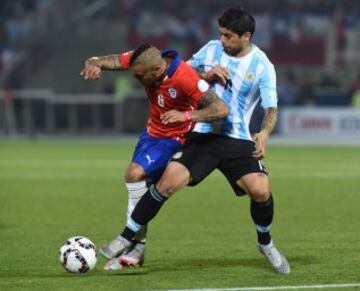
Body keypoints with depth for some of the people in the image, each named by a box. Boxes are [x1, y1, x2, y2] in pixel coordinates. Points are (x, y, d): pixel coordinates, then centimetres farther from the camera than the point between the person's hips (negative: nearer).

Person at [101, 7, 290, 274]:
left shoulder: (262, 66, -4)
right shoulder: (212, 49, 4)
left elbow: (271, 108, -5)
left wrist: (265, 132, -27)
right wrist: (206, 75, -7)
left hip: (237, 140, -1)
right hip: (202, 135, 1)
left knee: (261, 190, -18)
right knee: (168, 183, -17)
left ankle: (266, 243, 11)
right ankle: (126, 238, -6)